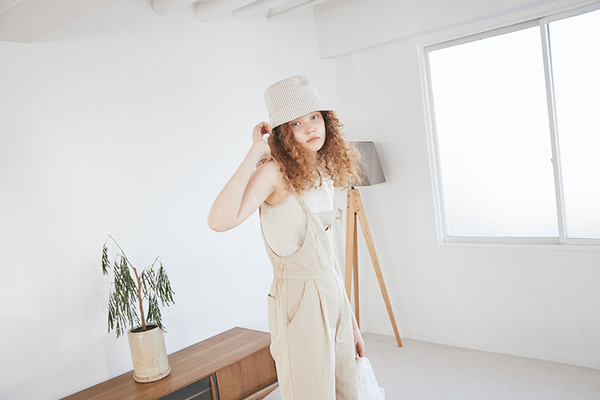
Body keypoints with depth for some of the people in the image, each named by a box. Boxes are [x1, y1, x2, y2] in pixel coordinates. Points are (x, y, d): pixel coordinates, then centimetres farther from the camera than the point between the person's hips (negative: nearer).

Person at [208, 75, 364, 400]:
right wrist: (255, 151, -22)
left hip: (333, 297, 8)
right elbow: (219, 221, -32)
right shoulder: (275, 172, -13)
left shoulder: (323, 175, 10)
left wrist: (351, 323, 17)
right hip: (298, 302, -7)